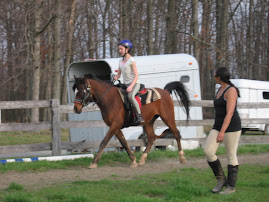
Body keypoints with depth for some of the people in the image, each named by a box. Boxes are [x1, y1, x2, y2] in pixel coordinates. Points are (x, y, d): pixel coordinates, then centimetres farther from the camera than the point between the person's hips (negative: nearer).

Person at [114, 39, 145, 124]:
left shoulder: (131, 61, -8)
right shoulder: (121, 61, 15)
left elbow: (136, 75, -13)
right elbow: (119, 74, 20)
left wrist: (131, 86, -25)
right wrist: (115, 78, -4)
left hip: (134, 84, -9)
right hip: (125, 84, 9)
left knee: (130, 96, -36)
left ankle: (139, 115, -29)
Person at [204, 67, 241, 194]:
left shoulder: (231, 91, -15)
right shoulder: (220, 90, 14)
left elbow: (229, 113, -22)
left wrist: (222, 132, -28)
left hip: (231, 127, -9)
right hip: (218, 126, 9)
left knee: (231, 156, -1)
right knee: (208, 151, -6)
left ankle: (231, 187, 9)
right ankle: (221, 179, 7)